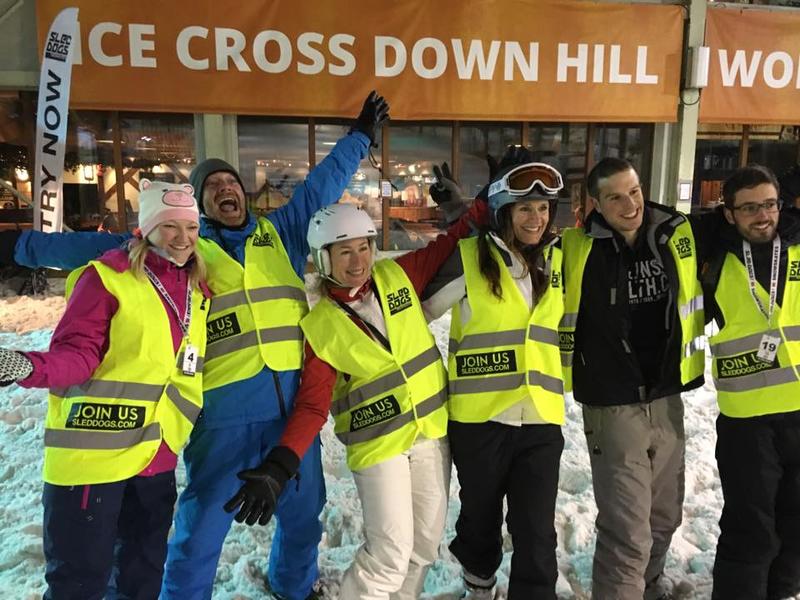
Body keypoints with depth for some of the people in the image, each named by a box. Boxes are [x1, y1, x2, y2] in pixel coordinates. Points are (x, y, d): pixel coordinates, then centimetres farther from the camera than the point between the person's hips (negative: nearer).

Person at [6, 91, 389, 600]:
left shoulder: (279, 232, 11)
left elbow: (323, 185, 18)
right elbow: (97, 246, 10)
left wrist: (361, 136, 24)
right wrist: (20, 246, 12)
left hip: (293, 400, 4)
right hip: (225, 409, -3)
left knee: (304, 510, 21)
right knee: (203, 524, 6)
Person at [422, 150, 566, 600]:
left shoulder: (556, 259, 5)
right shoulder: (468, 259, -9)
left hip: (541, 418, 3)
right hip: (479, 417, -2)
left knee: (537, 534, 2)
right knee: (481, 516, 18)